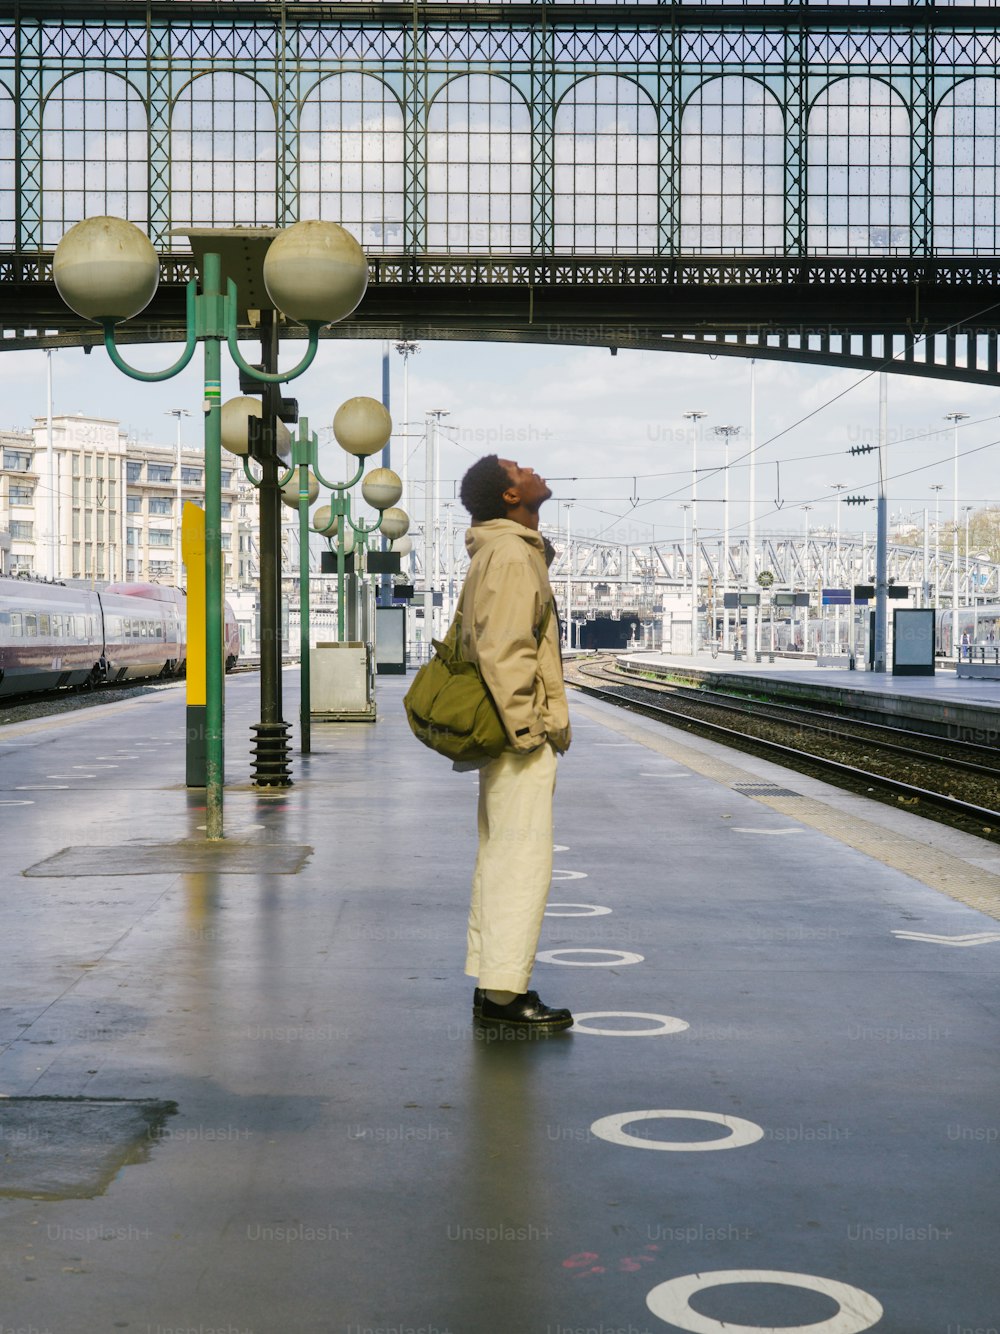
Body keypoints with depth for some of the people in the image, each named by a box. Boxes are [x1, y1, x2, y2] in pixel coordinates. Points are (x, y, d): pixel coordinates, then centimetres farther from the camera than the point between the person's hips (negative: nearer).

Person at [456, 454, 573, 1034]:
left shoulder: (514, 551, 18)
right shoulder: (511, 556, -15)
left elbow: (470, 640, 23)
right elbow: (503, 653, -22)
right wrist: (526, 730, -21)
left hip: (507, 732, 11)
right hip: (522, 736, -11)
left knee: (499, 858, 13)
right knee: (523, 861, -8)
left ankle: (492, 984, 20)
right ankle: (505, 993, -5)